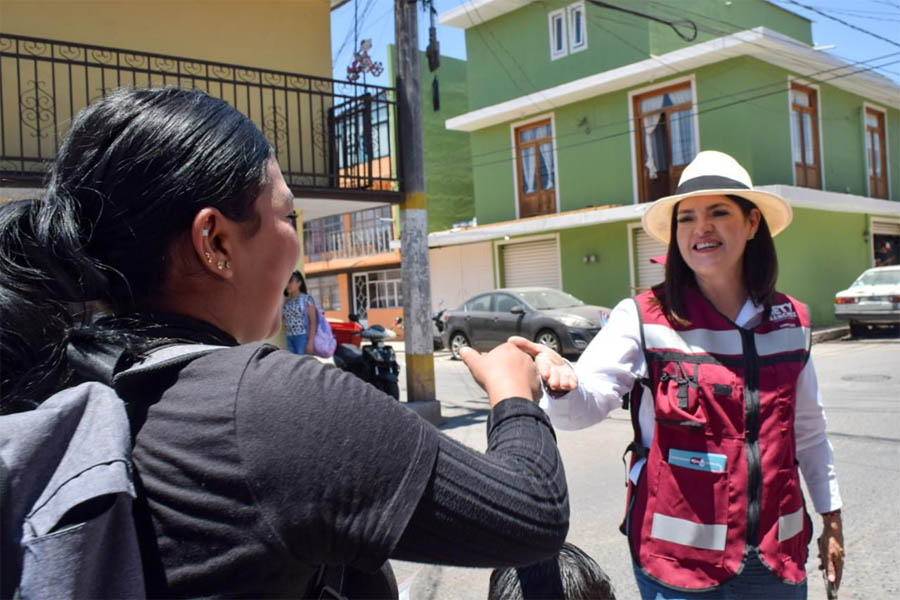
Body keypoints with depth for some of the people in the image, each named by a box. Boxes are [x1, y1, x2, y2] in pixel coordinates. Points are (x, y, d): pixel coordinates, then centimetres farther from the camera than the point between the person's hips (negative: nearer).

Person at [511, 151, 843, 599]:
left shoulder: (790, 321, 2)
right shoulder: (643, 318, -11)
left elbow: (808, 431, 13)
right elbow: (586, 405, -24)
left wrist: (831, 517, 17)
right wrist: (562, 383, -45)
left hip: (779, 554, 4)